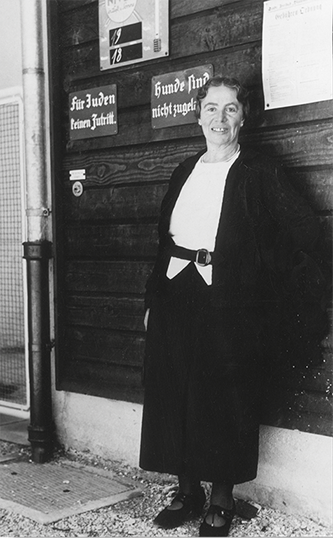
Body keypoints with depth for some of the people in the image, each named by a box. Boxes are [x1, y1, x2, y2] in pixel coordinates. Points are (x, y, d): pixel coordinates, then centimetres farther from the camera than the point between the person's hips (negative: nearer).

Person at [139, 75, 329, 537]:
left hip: (227, 303, -5)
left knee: (224, 401, 2)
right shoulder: (185, 170, 13)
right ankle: (188, 493, 25)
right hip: (175, 296, 5)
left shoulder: (260, 173, -2)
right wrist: (153, 298, 8)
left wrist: (257, 273, -6)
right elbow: (164, 237, 13)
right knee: (174, 394, 8)